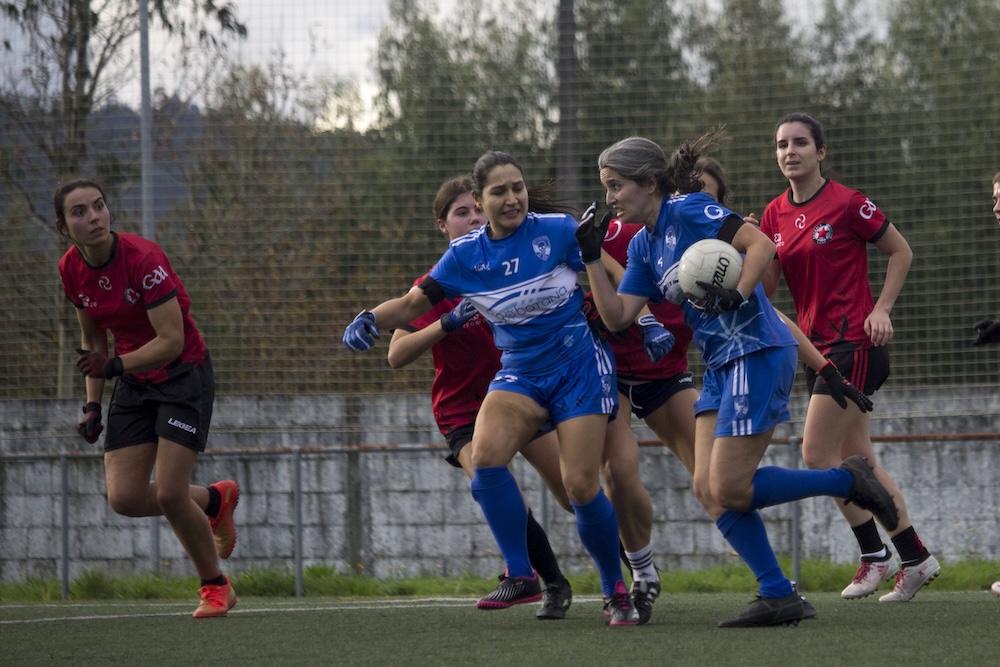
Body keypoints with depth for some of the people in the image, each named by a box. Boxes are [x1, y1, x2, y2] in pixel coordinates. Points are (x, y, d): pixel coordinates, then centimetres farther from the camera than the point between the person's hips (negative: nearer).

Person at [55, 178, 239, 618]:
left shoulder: (142, 258, -23)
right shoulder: (71, 269, -4)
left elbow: (171, 340, -25)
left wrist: (115, 365, -36)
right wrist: (93, 404, 8)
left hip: (182, 374, -6)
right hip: (134, 384, 6)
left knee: (169, 494, -15)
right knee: (124, 498, -5)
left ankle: (215, 586, 10)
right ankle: (215, 500, 25)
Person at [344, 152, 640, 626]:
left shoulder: (558, 230, -9)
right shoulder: (466, 255, -1)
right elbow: (415, 302, 4)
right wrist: (370, 318, -12)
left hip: (579, 368, -3)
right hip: (520, 371, 3)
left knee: (581, 485, -12)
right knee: (485, 454, -25)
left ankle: (616, 591, 11)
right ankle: (520, 576, -14)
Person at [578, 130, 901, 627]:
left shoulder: (688, 211, -8)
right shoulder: (643, 246, 16)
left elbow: (761, 243, -17)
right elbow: (616, 316, 12)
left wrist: (739, 294, -30)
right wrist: (592, 259, 4)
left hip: (757, 353, -9)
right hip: (721, 366, 9)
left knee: (730, 490, -11)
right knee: (707, 489, 0)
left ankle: (847, 480, 3)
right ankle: (779, 596, 2)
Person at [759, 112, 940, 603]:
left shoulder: (846, 203, -10)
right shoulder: (774, 215, 9)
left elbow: (901, 252, -1)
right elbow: (764, 286, 7)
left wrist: (881, 309, -10)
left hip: (853, 341, -7)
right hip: (816, 346, 7)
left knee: (816, 456, -10)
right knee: (859, 461, 9)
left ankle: (875, 555, 2)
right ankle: (916, 558, 17)